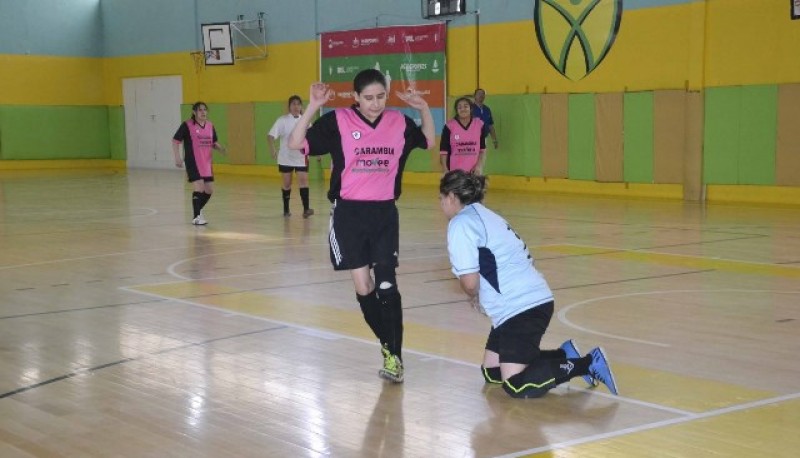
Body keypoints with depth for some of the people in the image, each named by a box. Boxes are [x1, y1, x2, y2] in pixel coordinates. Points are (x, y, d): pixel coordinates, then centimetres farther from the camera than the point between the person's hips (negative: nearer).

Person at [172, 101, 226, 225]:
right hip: (193, 163, -6)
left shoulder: (210, 126, 9)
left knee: (209, 190, 10)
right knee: (199, 188, -14)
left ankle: (198, 209, 33)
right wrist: (177, 157, -15)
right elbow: (175, 141, -6)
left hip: (207, 163, 6)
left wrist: (220, 148, -3)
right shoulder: (187, 125, -8)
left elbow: (214, 143, 19)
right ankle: (196, 217, -2)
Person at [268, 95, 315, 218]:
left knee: (303, 180, -11)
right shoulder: (282, 120, -6)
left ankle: (306, 209, -16)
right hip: (285, 158, -1)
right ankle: (286, 209, 20)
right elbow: (270, 136, -13)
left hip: (301, 158, 1)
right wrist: (273, 150, -28)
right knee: (287, 183, 8)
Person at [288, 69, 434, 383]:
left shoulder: (398, 122, 2)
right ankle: (389, 346, 23)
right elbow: (296, 144, -9)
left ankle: (395, 357, 1)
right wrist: (313, 107, -20)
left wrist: (424, 108, 3)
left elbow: (429, 141, 19)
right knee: (363, 287, 3)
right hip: (349, 213, -1)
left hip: (384, 213, 1)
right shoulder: (338, 122, -7)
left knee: (386, 285, -6)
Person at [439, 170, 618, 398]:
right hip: (534, 299, 10)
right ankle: (564, 355, 14)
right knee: (491, 372, 16)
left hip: (521, 308, -10)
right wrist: (480, 297, 12)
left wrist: (475, 298, 6)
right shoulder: (483, 215, 21)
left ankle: (588, 364, -10)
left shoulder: (460, 223, -9)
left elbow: (470, 282, -15)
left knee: (517, 386, -13)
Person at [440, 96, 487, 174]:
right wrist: (445, 170, -10)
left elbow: (483, 149, 7)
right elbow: (443, 150, -3)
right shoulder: (449, 126, -5)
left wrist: (479, 166, -5)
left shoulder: (479, 124, 2)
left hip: (474, 171, 2)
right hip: (455, 171, -2)